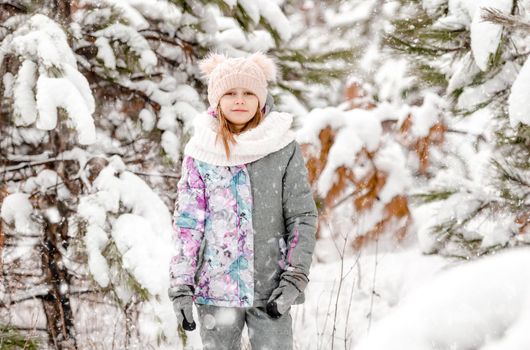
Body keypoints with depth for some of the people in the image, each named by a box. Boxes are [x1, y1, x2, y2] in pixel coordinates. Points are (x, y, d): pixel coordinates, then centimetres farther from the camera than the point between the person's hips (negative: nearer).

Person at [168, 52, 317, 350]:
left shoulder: (284, 149, 1)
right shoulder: (200, 152, 4)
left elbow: (303, 217, 1)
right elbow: (188, 222, 4)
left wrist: (295, 278, -7)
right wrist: (181, 285, -3)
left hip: (271, 290, -1)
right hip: (215, 288, 1)